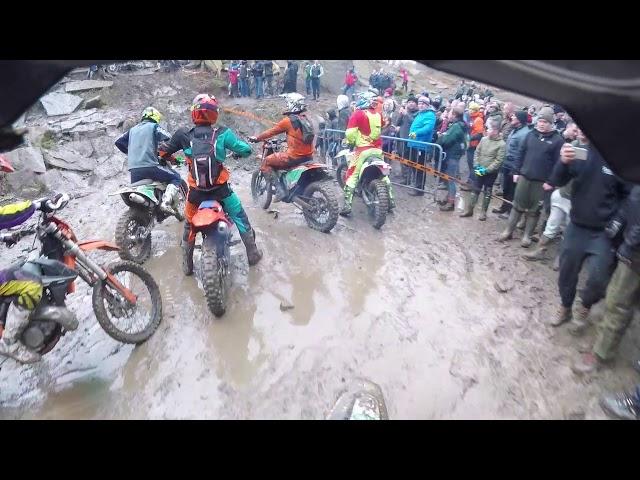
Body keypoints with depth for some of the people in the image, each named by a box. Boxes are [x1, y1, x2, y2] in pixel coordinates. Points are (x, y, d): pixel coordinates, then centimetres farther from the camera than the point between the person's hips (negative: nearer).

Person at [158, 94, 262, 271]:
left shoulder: (184, 134, -4)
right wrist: (238, 152, 21)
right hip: (220, 189, -1)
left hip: (196, 191, 2)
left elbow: (162, 150, 7)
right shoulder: (222, 133, -7)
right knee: (240, 218, 20)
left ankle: (187, 264, 32)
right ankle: (252, 253, 28)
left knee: (189, 225, 23)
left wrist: (172, 158, 29)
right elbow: (246, 150, -3)